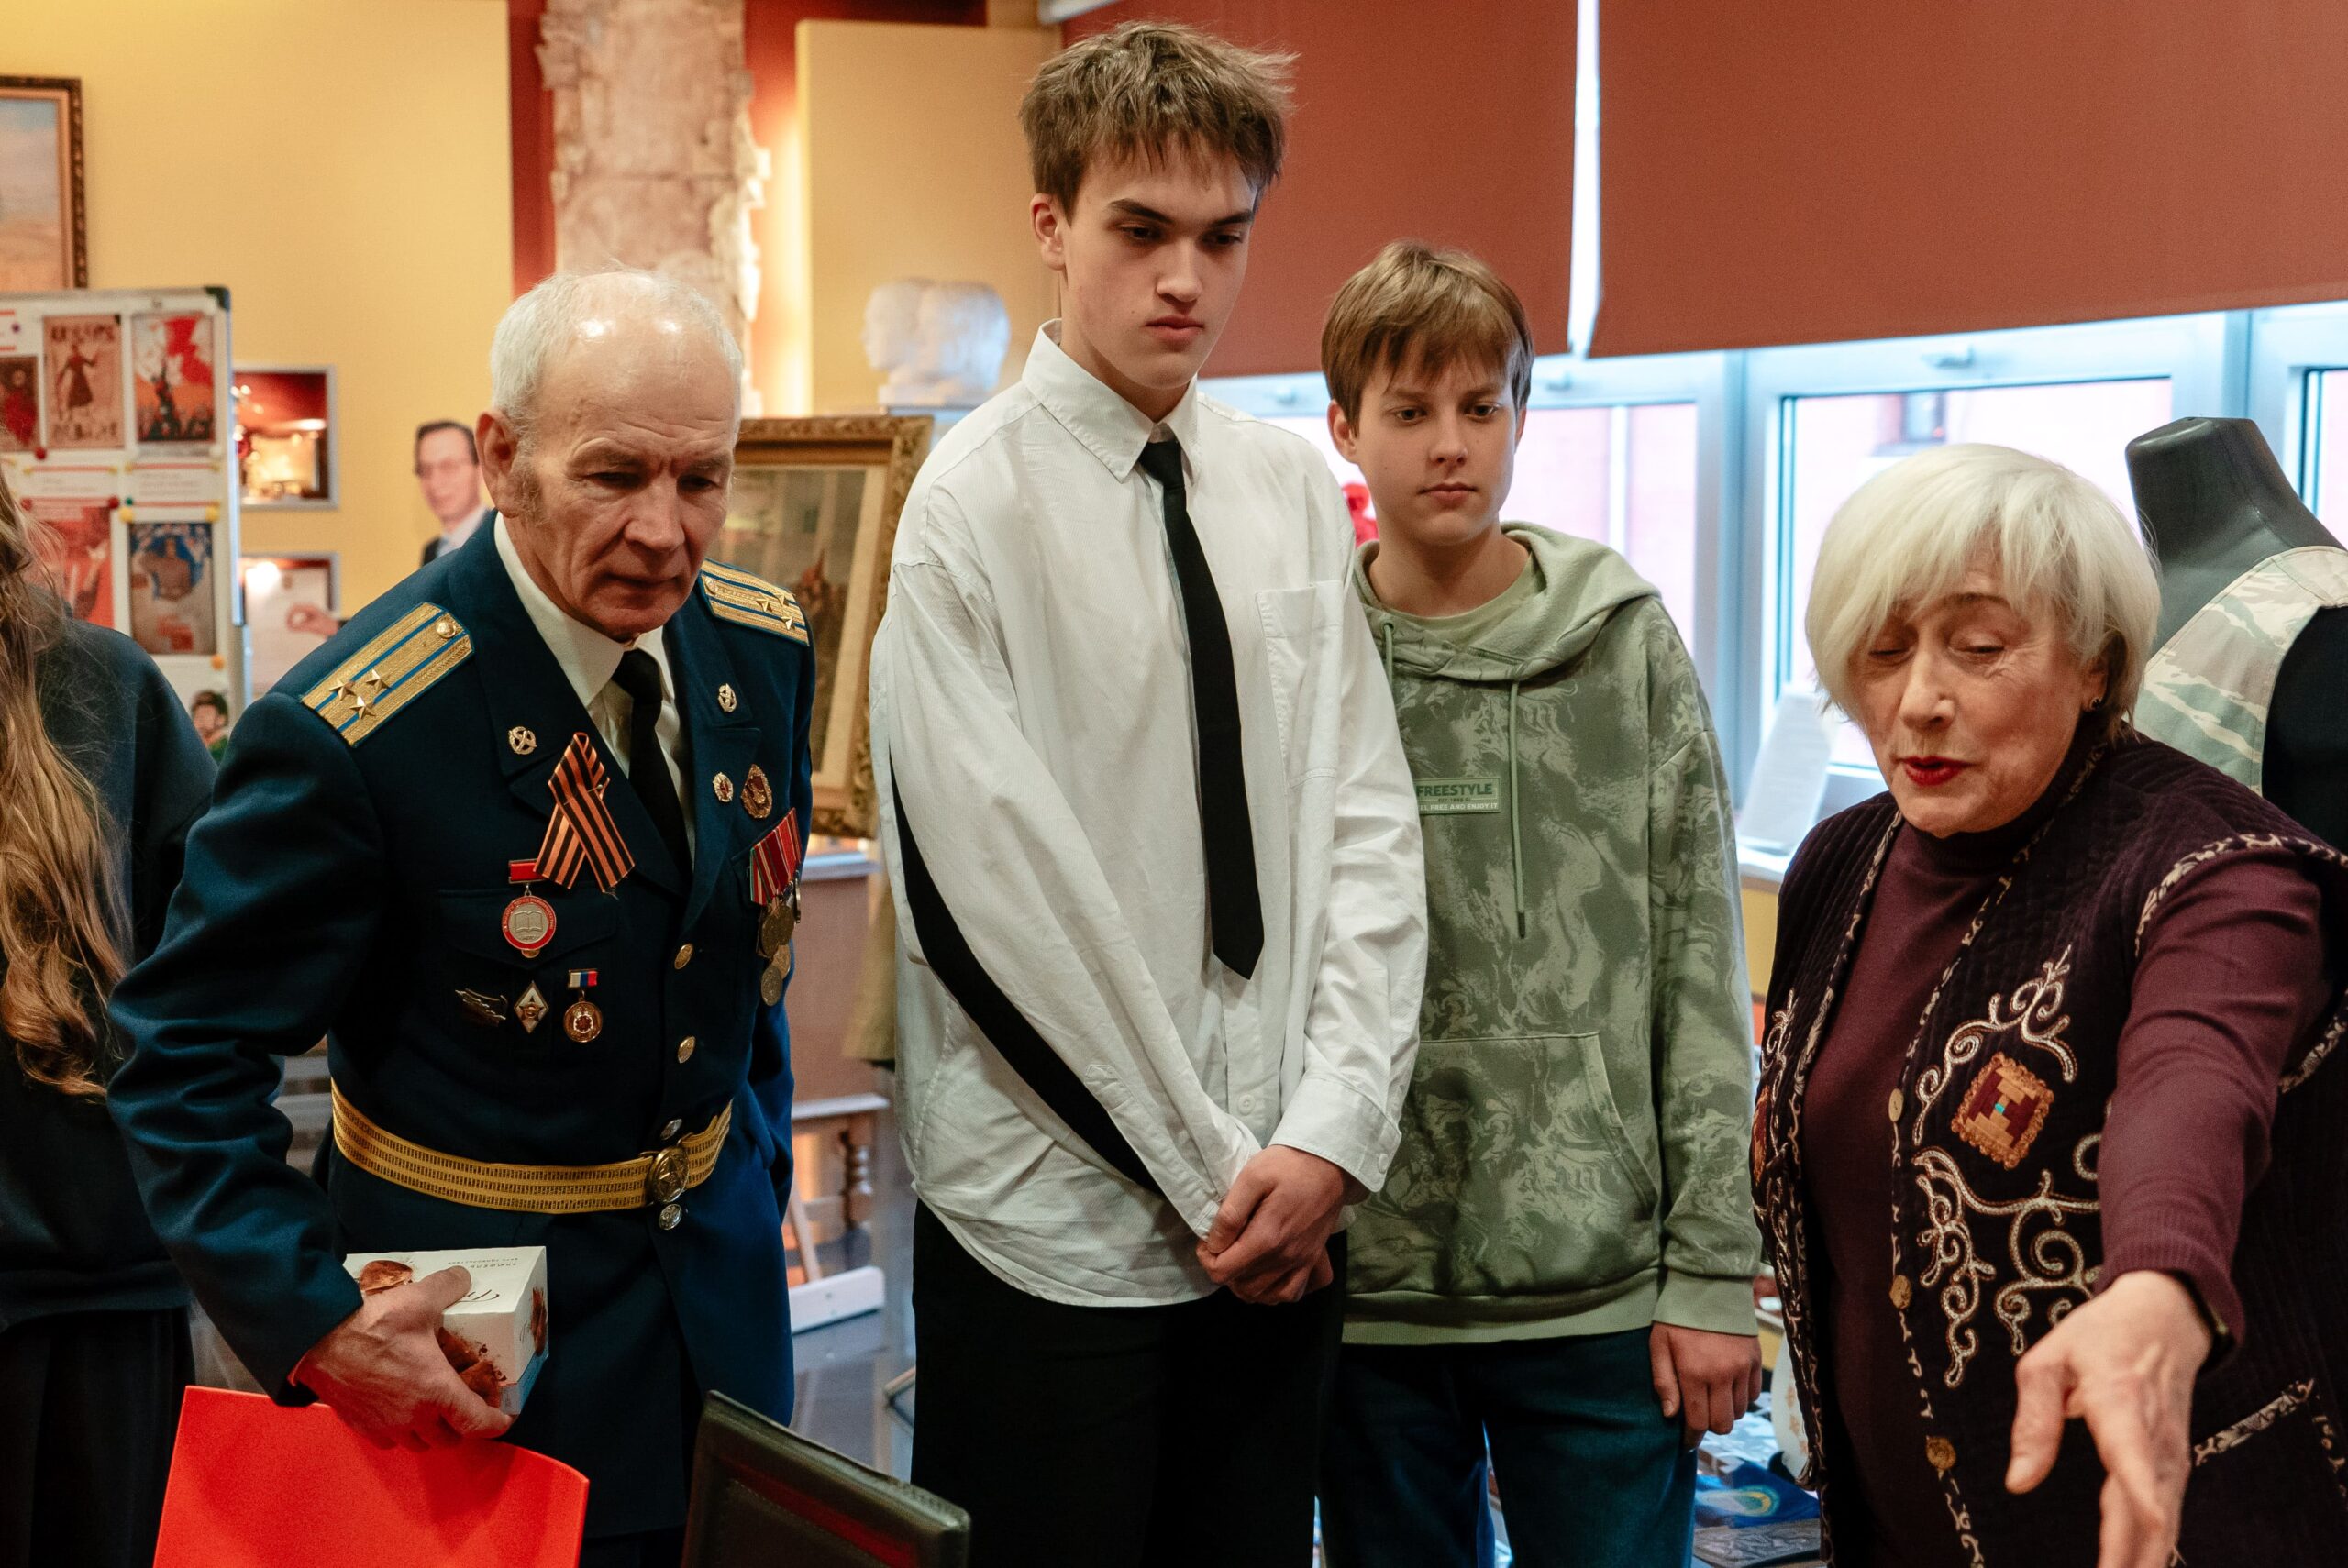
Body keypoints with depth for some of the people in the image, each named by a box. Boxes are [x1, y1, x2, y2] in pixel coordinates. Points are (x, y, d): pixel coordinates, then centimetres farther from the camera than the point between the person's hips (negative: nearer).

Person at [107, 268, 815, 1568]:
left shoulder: (763, 646, -3)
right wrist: (312, 1324, -25)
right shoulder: (349, 735, -24)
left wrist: (754, 1158, 14)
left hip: (722, 1300, 6)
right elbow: (185, 1057, -17)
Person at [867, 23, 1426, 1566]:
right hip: (1055, 1223, -5)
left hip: (1285, 1207, 5)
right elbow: (1006, 884, -13)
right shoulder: (973, 503, -10)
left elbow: (1368, 822, 3)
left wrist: (1330, 1136, -7)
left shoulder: (1292, 490, 5)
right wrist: (1209, 1168, -11)